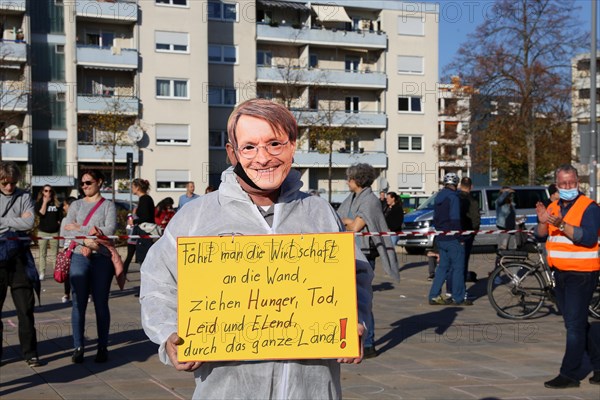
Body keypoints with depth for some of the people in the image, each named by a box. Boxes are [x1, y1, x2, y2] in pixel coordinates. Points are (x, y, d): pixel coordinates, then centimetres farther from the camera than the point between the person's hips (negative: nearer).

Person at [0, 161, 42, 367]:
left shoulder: (23, 197, 4)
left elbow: (29, 223, -10)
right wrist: (17, 222, -9)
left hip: (19, 259, 0)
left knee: (26, 308, 3)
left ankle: (30, 353, 11)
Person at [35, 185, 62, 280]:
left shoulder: (56, 203, 9)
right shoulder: (39, 203, 4)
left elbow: (60, 216, 14)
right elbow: (40, 214, -13)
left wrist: (58, 223, 0)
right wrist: (45, 202, -9)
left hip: (55, 231, 1)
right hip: (43, 231, -1)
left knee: (55, 253, 2)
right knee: (42, 254, 0)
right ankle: (42, 273, 1)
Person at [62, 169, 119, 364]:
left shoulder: (108, 205, 7)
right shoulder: (76, 205, 13)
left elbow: (109, 230, -8)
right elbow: (67, 229, 1)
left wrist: (79, 228, -6)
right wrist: (86, 240, -16)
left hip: (102, 258, -2)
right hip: (79, 257, 2)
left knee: (101, 303, 2)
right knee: (78, 303, -1)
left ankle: (102, 347, 9)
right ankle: (78, 347, 6)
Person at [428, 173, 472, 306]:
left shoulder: (439, 197, 14)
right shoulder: (453, 197, -13)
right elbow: (455, 220, -19)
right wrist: (460, 238, -15)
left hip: (441, 239, 8)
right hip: (453, 239, -8)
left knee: (443, 267, 12)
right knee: (458, 267, -1)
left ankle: (434, 296, 9)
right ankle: (458, 298, 2)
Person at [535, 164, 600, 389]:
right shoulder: (553, 207, 12)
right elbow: (540, 235, 4)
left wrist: (562, 225, -33)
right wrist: (543, 222, -17)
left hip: (581, 275, -8)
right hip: (560, 274, 8)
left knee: (575, 326, -6)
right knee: (577, 324, 15)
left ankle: (569, 375, -1)